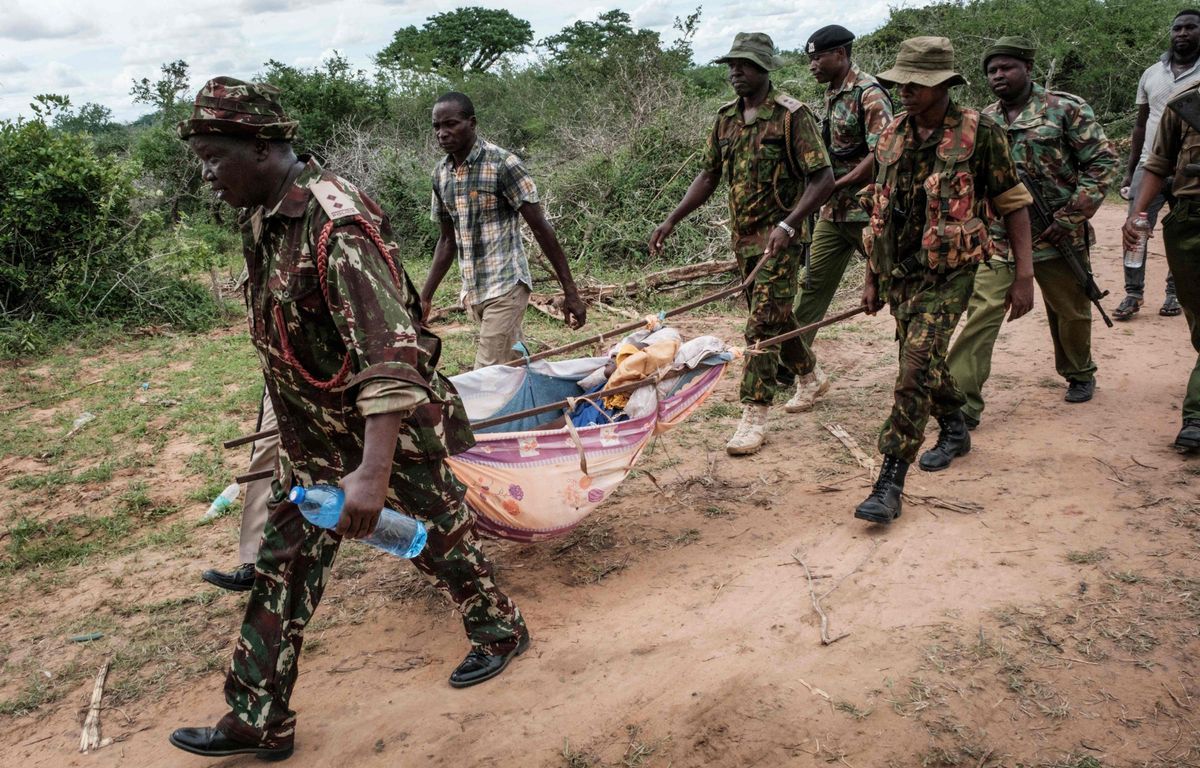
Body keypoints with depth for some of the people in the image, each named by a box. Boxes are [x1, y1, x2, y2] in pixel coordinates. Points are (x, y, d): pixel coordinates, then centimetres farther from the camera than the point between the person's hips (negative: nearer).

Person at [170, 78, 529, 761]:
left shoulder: (334, 219, -27)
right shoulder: (264, 217, 2)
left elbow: (390, 348, -35)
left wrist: (374, 471, -43)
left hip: (387, 431, -8)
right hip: (313, 438, 8)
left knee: (437, 537, 13)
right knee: (285, 568, 11)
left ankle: (501, 632, 40)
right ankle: (259, 721, 24)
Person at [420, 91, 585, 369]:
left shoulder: (502, 164, -12)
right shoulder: (441, 174, 8)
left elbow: (541, 229, -11)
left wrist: (570, 292, -12)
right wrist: (425, 297, 13)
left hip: (505, 287, -6)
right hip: (472, 291, 6)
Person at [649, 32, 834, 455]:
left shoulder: (791, 115, -12)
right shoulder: (726, 118, 8)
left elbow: (823, 178, -15)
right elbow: (708, 176, 14)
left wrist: (787, 224, -27)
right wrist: (671, 221, 4)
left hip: (779, 239, -7)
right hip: (743, 238, 7)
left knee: (763, 324, -11)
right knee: (777, 314, 19)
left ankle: (754, 417, -6)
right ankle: (808, 375, 43)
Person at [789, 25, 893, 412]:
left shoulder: (869, 94, -13)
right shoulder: (832, 95, 14)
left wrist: (835, 186, -18)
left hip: (867, 209, -8)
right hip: (833, 211, 8)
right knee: (813, 284, 5)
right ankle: (806, 374, 11)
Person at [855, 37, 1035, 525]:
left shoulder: (979, 133, -8)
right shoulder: (891, 136, 6)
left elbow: (1013, 205, -3)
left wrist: (1024, 276, -8)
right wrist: (872, 278, 15)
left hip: (947, 274, -6)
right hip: (898, 273, 6)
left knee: (915, 369, -16)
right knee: (924, 362, 18)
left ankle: (889, 484, -12)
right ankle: (954, 429, 46)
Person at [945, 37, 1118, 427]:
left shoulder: (1065, 109, -5)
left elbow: (1103, 161, -6)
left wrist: (1072, 216, -13)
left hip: (1057, 236, -2)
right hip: (998, 238, 2)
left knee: (1070, 311, 16)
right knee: (982, 313, -10)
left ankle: (1079, 373, 44)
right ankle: (962, 405, -9)